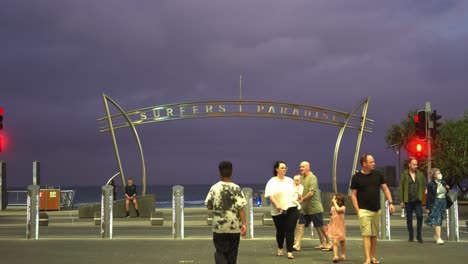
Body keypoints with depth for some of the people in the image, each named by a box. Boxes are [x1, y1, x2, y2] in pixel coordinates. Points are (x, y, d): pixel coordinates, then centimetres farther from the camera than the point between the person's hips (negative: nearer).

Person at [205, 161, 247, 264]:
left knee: (220, 252, 7)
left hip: (219, 226, 0)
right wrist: (244, 224, -9)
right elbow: (240, 208, -12)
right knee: (232, 253, 15)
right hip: (234, 226, 0)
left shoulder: (214, 188, -5)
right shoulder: (236, 188, -8)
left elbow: (208, 206, 1)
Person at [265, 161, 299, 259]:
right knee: (280, 231, 13)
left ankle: (290, 252, -8)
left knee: (290, 231, -7)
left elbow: (295, 192, 24)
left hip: (292, 209, 2)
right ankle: (280, 249, 35)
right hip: (278, 211, -2)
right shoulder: (272, 182, -5)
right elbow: (270, 195, -15)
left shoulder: (290, 180, 11)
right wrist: (277, 205, -27)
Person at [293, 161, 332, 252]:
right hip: (305, 208, 7)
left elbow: (311, 193, -21)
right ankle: (297, 245, 0)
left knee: (320, 227, 2)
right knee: (300, 225, 0)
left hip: (314, 208, -7)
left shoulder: (312, 178, -14)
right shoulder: (302, 178, 10)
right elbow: (301, 192, 18)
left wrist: (302, 199, -19)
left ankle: (328, 243, 17)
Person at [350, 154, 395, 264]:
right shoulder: (356, 177, -4)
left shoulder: (377, 174, 5)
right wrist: (357, 210, -10)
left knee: (374, 235, 11)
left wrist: (391, 203, -2)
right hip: (364, 210, -4)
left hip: (376, 210, 4)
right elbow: (353, 194, -2)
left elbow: (385, 189, 9)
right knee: (366, 234, -9)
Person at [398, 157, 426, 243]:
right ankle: (411, 236, 16)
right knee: (409, 219, 6)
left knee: (419, 216, -12)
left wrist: (421, 195, 4)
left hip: (418, 200, 1)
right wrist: (401, 200, -4)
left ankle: (419, 236, -1)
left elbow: (424, 186, 15)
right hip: (408, 201, -1)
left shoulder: (420, 174, 7)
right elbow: (401, 188, -1)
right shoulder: (404, 175, 0)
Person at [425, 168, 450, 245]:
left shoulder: (443, 182, 7)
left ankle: (436, 235, 33)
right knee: (437, 220, -11)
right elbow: (429, 196, -9)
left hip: (443, 202, 6)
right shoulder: (431, 184, -10)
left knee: (440, 220, 14)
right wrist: (427, 207, -10)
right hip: (435, 203, -6)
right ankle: (438, 238, -13)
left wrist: (447, 188, -2)